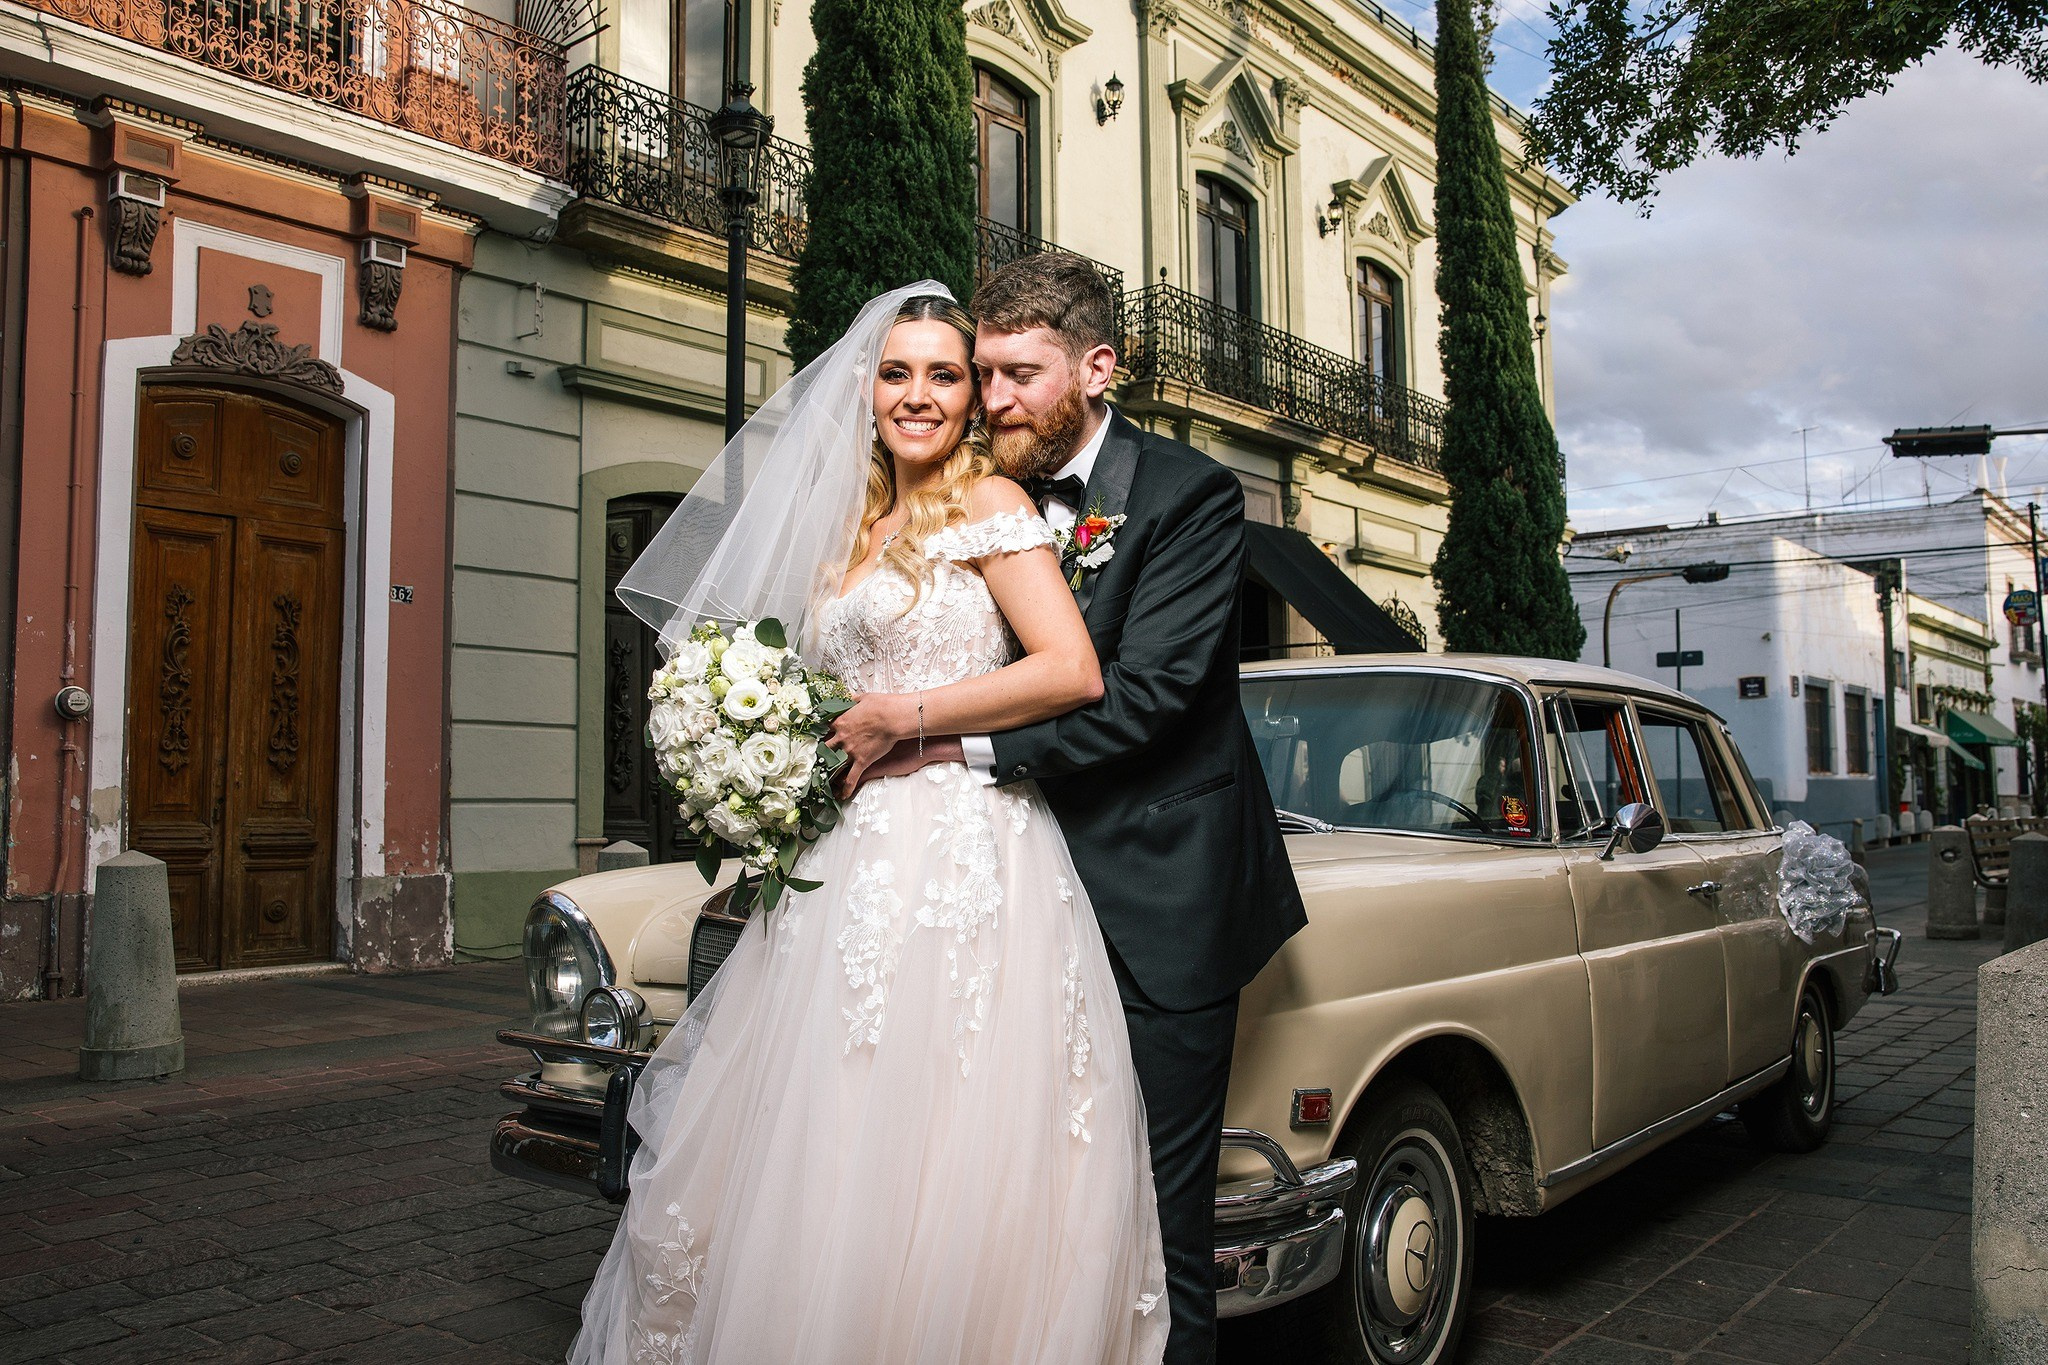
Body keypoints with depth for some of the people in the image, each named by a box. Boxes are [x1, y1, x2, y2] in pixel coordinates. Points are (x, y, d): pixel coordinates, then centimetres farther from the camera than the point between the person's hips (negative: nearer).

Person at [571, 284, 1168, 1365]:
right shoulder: (855, 531, 22)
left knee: (929, 1179, -6)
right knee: (810, 1168, 7)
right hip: (856, 860, 8)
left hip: (962, 858, -7)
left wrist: (900, 717, -10)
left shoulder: (988, 505, 0)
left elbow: (1071, 670, -12)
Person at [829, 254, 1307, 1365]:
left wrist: (951, 739, -21)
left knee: (1157, 1220, 3)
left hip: (1157, 913, -5)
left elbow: (1145, 693, -19)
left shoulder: (1188, 497, -8)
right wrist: (881, 729, -6)